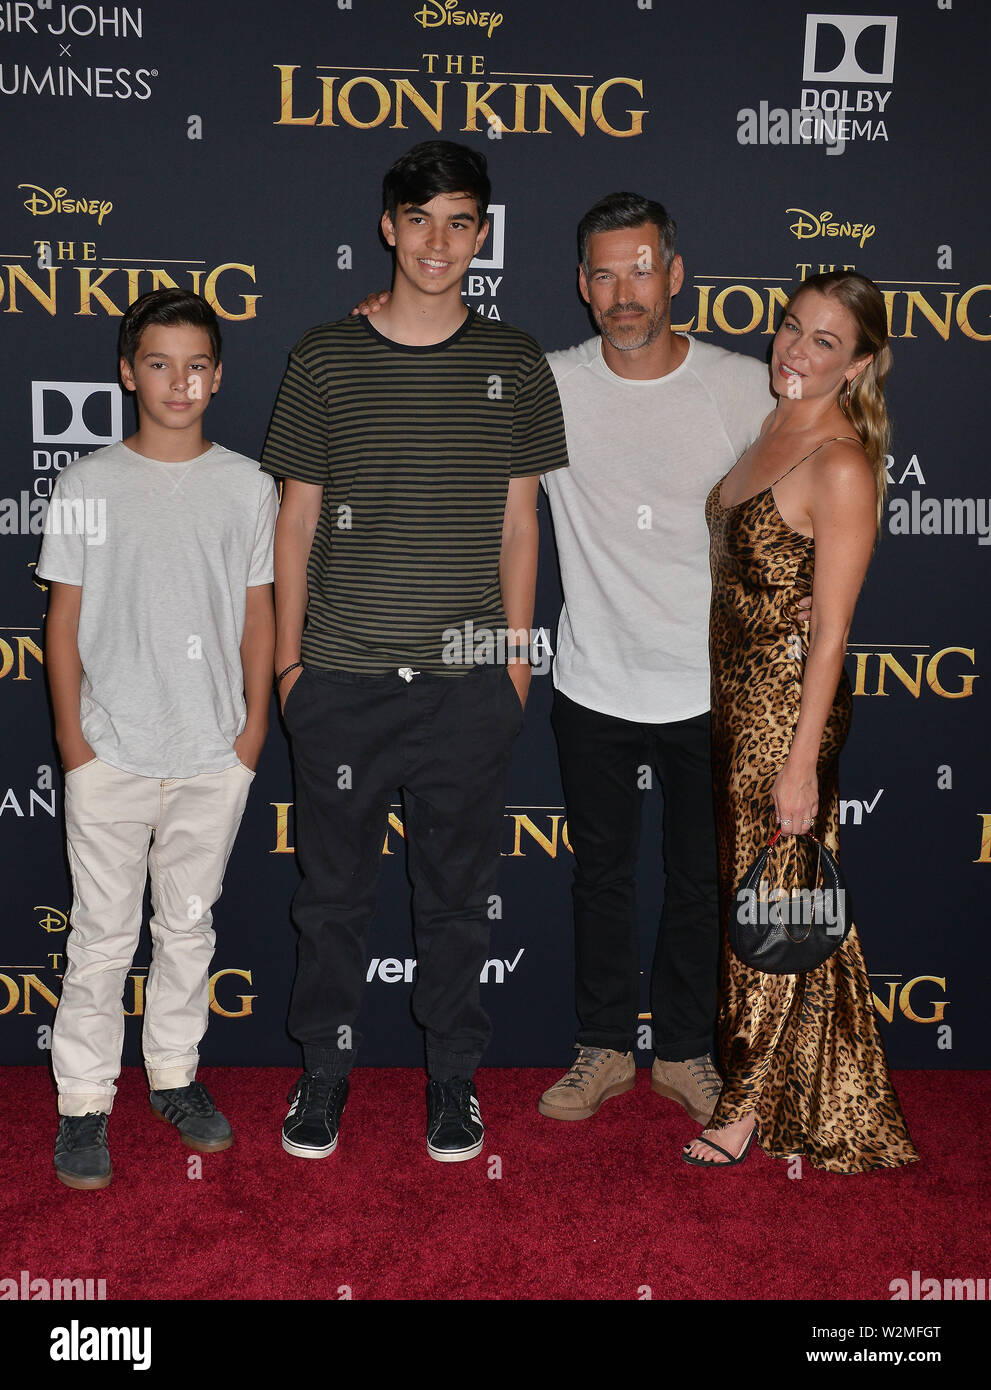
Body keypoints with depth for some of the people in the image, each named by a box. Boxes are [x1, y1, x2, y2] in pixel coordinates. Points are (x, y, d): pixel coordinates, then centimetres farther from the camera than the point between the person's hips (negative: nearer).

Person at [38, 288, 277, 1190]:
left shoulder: (247, 487, 2)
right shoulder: (88, 487, -1)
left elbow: (258, 614, 6)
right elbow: (65, 618, 1)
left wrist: (255, 725, 2)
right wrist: (71, 735, -2)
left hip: (214, 752, 2)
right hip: (110, 752, -1)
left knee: (189, 923, 15)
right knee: (103, 935, 6)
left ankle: (175, 1073, 31)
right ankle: (84, 1100, 19)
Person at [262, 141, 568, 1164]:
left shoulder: (514, 364, 4)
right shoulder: (326, 358, 2)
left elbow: (517, 522, 7)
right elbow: (297, 518, 5)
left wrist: (516, 657, 5)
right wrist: (287, 657, 3)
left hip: (467, 684, 0)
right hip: (341, 681, 0)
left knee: (456, 894, 11)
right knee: (333, 888, 11)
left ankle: (452, 1076, 29)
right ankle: (325, 1066, 30)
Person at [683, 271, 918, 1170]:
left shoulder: (842, 465, -19)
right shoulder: (769, 427, 7)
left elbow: (831, 630, -19)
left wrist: (801, 760, -19)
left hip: (790, 700, -8)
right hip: (732, 689, 8)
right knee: (742, 885, 18)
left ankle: (756, 1101, 21)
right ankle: (745, 1056, 37)